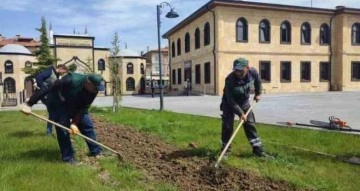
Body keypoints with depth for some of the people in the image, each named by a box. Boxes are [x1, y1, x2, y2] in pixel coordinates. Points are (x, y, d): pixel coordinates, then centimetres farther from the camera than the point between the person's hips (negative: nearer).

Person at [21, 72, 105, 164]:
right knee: (63, 131, -9)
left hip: (78, 107, 5)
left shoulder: (93, 90, -23)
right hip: (61, 106, -5)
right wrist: (29, 104, -31)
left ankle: (96, 151, 13)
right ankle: (68, 157, 3)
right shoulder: (71, 80, -39)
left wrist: (75, 123, -26)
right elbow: (47, 90, -34)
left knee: (88, 125, 2)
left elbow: (84, 107, -18)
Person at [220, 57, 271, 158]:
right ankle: (226, 150, 9)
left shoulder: (253, 72, -20)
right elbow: (231, 101, -29)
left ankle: (258, 149, 13)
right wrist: (240, 113, -29)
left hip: (244, 102, 4)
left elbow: (258, 81, 7)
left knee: (250, 124, 5)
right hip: (229, 104, -4)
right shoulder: (230, 79, -34)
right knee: (227, 126, -6)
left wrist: (258, 93, 12)